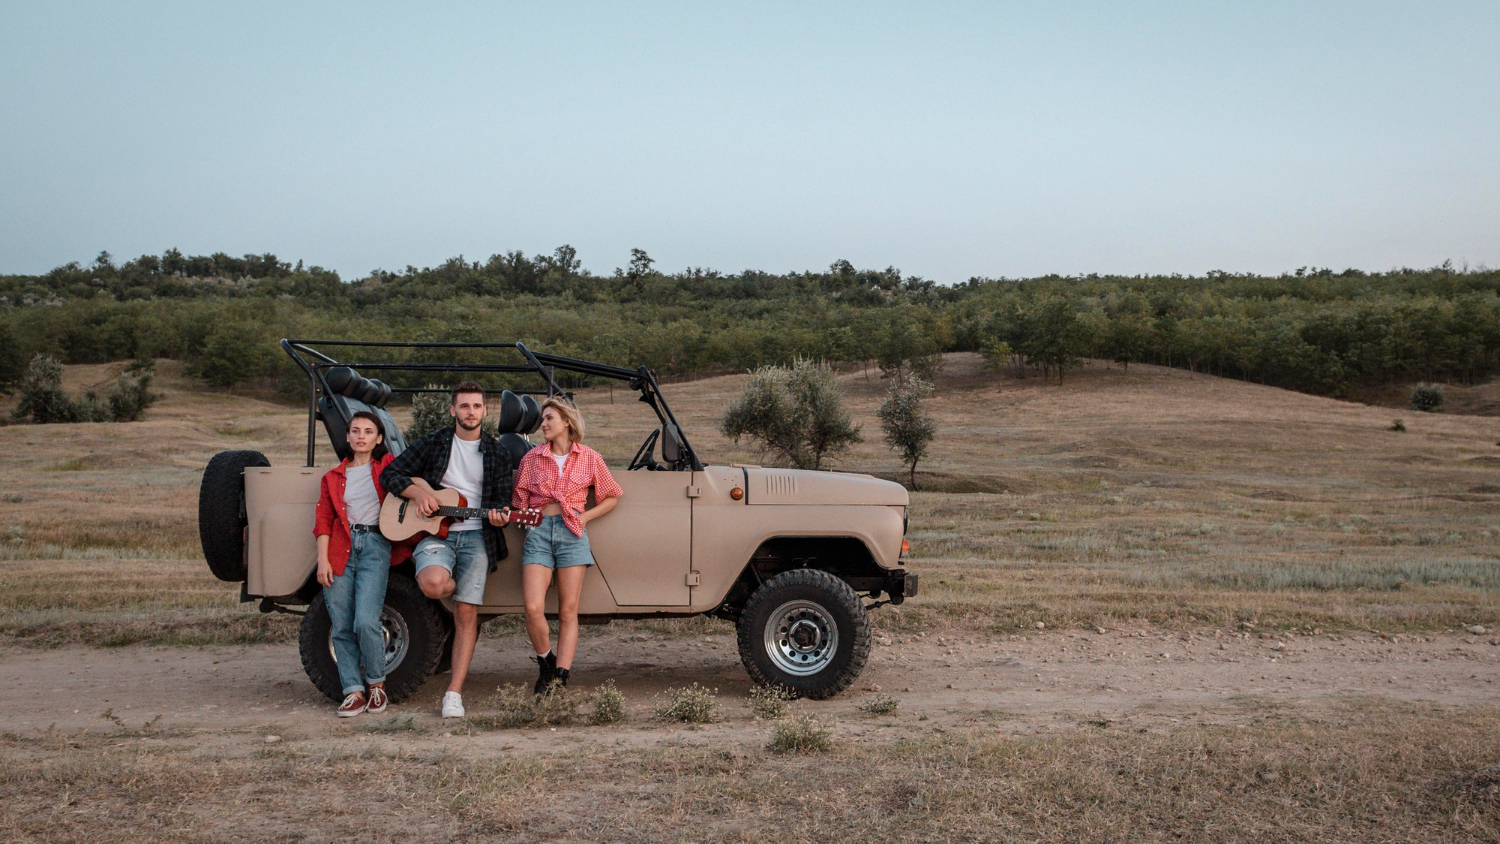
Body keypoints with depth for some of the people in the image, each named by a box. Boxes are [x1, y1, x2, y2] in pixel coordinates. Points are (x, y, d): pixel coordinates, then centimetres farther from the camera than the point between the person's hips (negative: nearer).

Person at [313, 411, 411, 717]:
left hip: (375, 546, -3)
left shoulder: (387, 466, 11)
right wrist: (322, 559, -2)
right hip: (340, 549, 3)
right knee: (341, 627, -1)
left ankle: (376, 684, 5)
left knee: (366, 623, -15)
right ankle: (354, 692, 7)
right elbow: (323, 520, 10)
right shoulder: (333, 477, 16)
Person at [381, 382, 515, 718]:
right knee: (433, 584, -32)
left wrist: (499, 515, -17)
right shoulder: (433, 443, 6)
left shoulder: (497, 454, 9)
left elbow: (501, 499, 7)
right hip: (434, 532, -1)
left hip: (475, 537, 1)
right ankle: (456, 587, 7)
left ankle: (454, 692, 1)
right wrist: (418, 492, -11)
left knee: (466, 614, -5)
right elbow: (391, 473, 7)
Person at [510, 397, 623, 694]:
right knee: (533, 608, -12)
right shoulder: (532, 458, 9)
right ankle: (546, 665, 12)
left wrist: (585, 518, 2)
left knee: (568, 612, -2)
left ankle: (560, 678, 1)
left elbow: (612, 497, 13)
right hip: (539, 532, 1)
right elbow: (519, 502, 15)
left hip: (572, 533, -1)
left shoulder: (589, 458, 5)